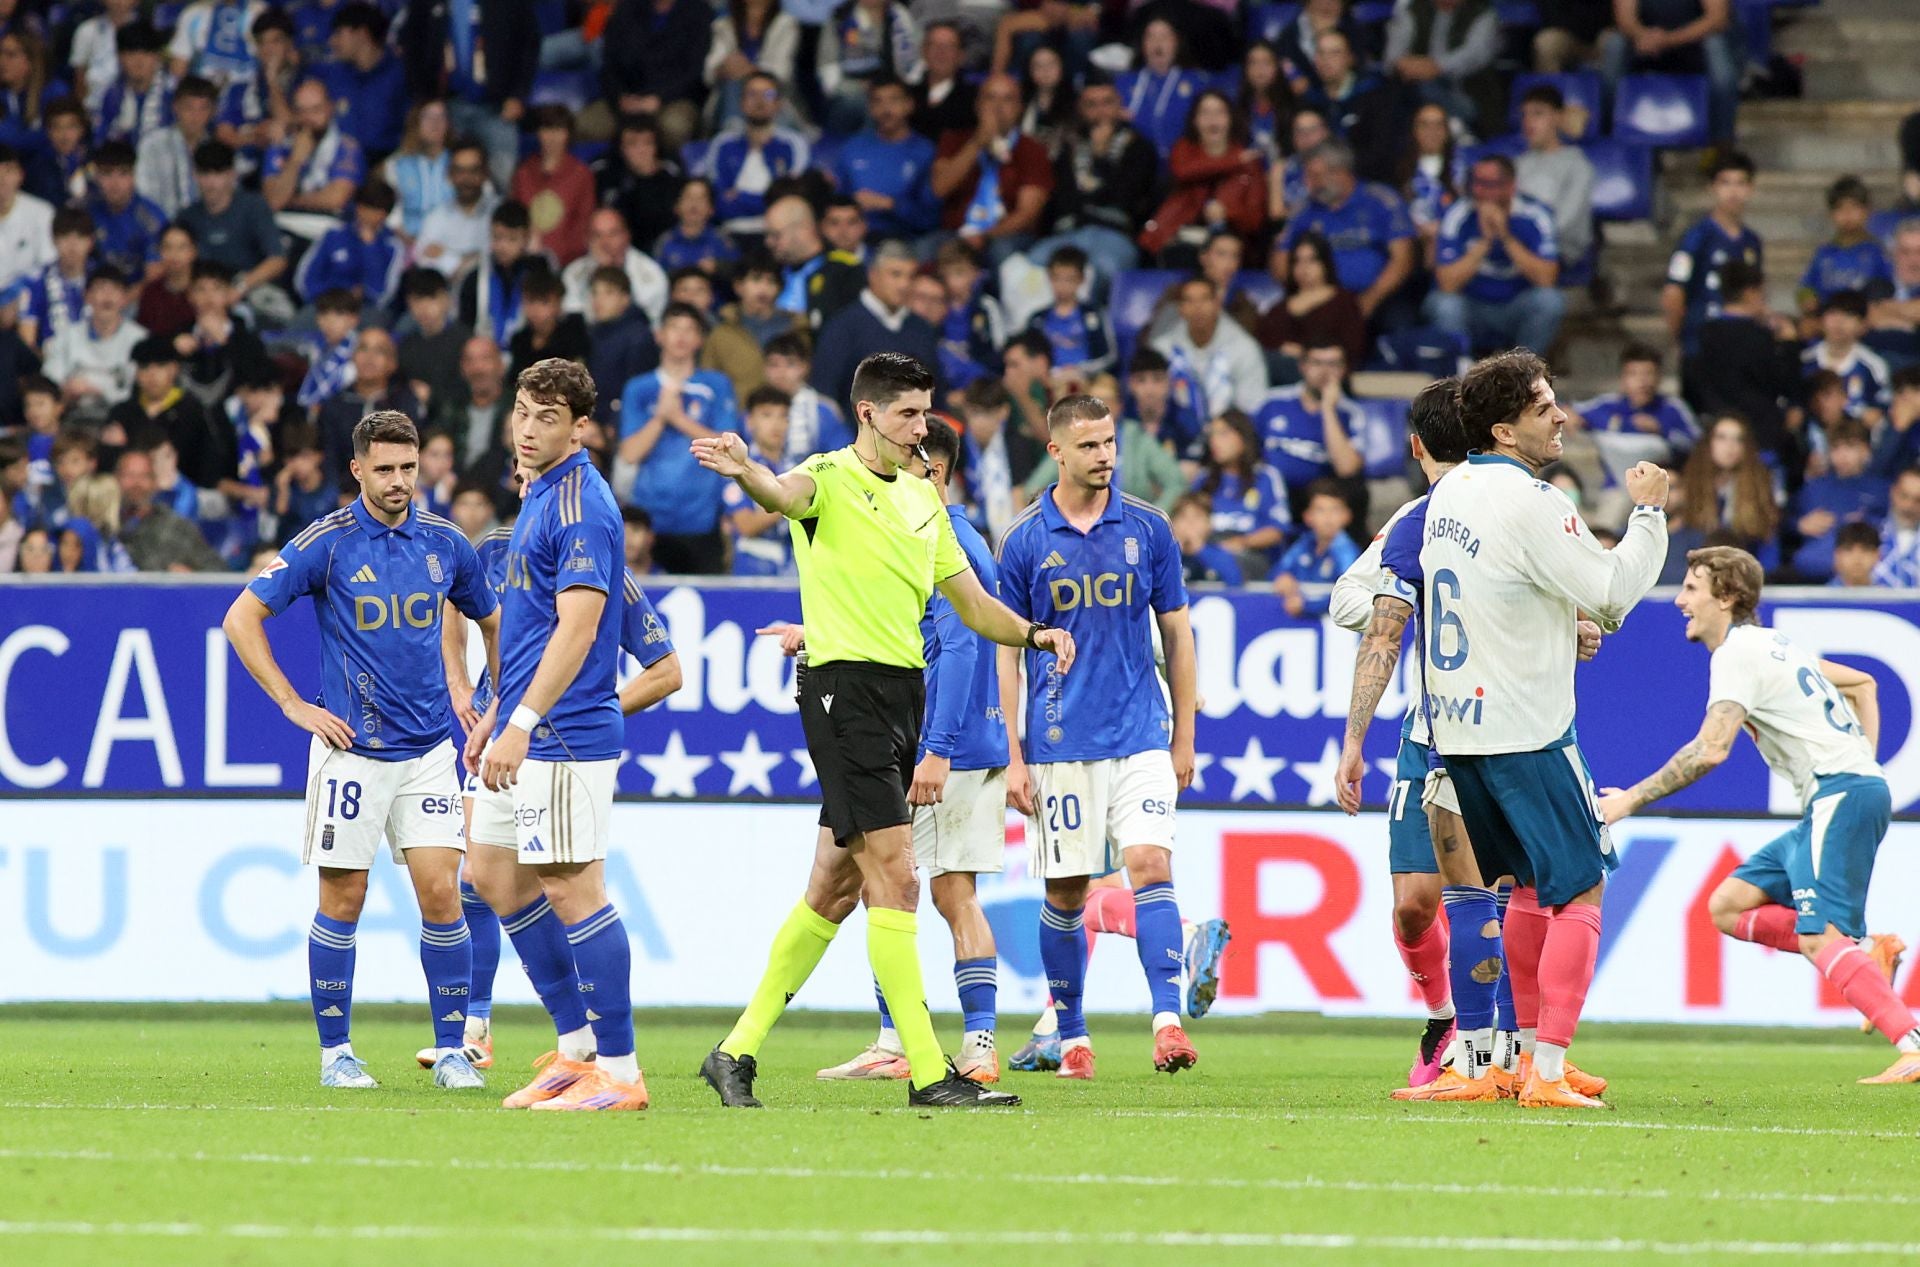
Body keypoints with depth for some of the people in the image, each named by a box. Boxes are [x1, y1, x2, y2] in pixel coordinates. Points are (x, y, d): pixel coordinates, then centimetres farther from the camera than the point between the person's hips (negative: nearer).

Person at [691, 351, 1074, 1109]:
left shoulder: (923, 500, 17)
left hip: (904, 693, 8)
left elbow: (971, 603, 22)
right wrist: (745, 472, -54)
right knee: (894, 878, -13)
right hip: (845, 687, -8)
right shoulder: (831, 479, -6)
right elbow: (785, 494, -30)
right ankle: (928, 1073, -14)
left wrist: (1033, 634, 3)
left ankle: (737, 1052, 19)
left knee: (836, 889, 11)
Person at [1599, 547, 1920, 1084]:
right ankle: (1866, 958, -2)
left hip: (1841, 796, -10)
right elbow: (1862, 684, 33)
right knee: (1728, 906, 7)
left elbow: (1711, 749, -21)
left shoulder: (1737, 653, -9)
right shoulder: (1771, 645, 22)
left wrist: (1630, 799, -16)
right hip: (1833, 802, 10)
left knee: (1819, 936, -21)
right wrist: (1860, 761, 25)